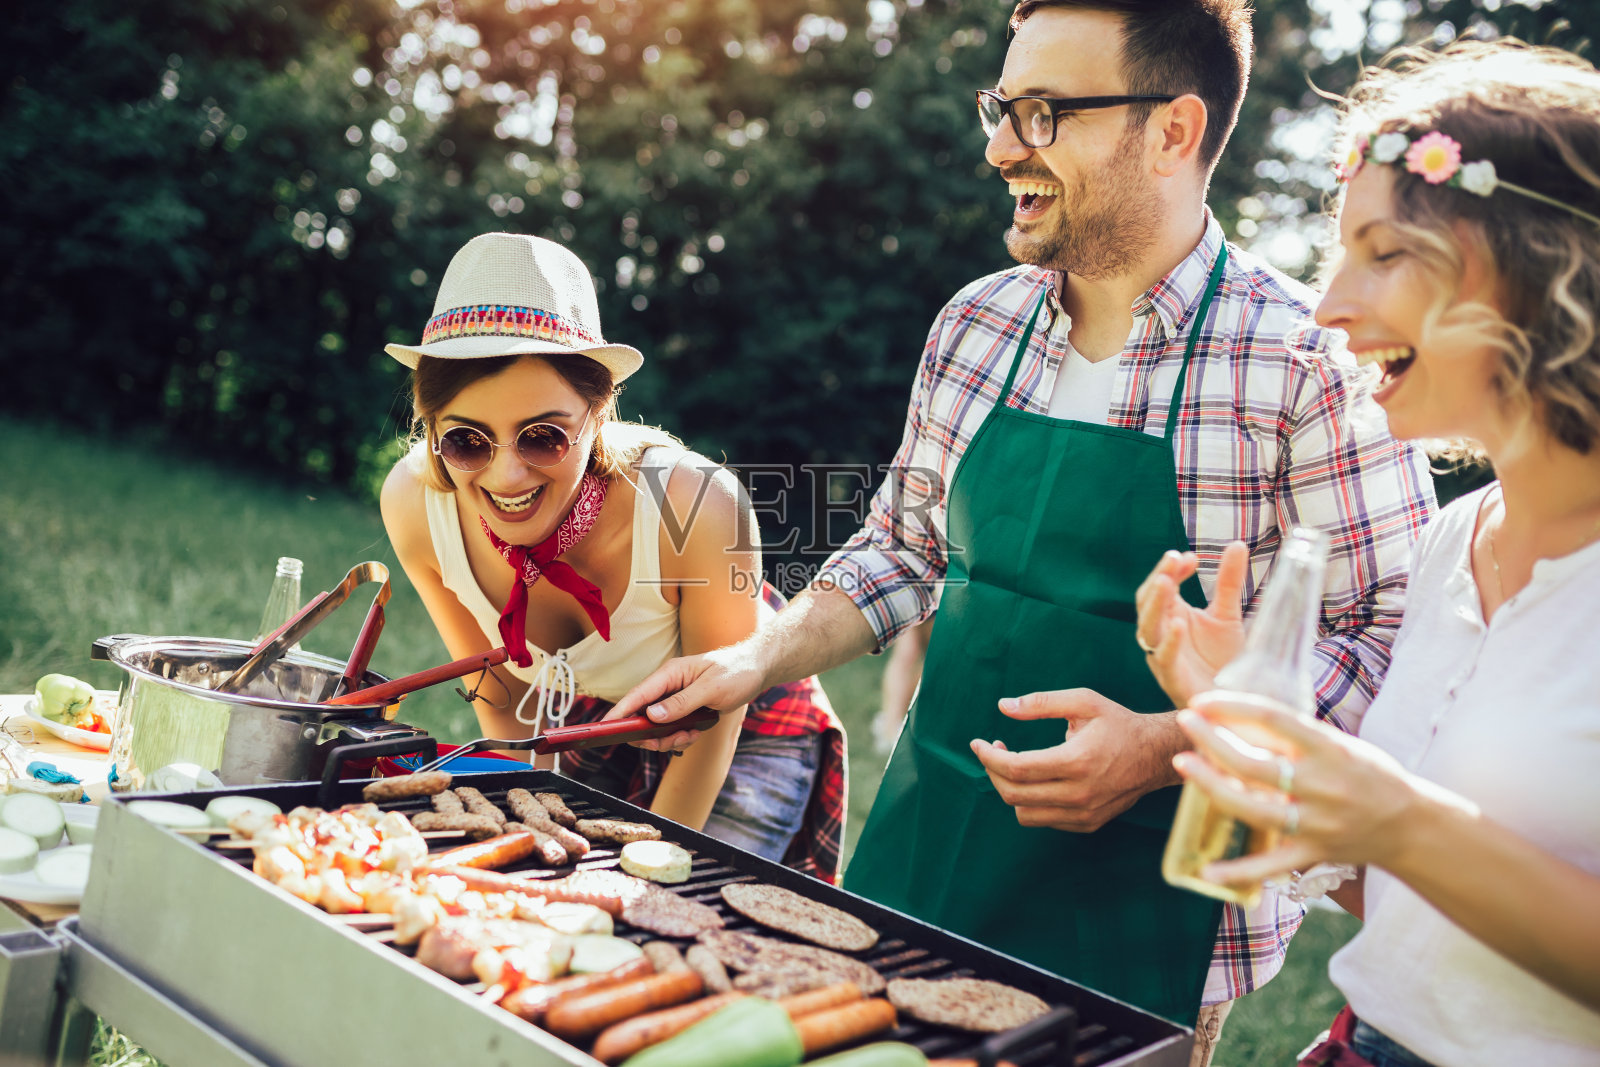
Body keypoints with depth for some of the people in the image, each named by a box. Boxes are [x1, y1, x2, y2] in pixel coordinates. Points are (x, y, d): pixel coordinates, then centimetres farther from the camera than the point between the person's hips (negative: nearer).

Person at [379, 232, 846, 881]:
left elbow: (712, 720, -20)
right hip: (593, 725, 3)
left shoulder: (696, 507, -37)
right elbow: (503, 704, -7)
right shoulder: (415, 503, -25)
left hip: (745, 736, -2)